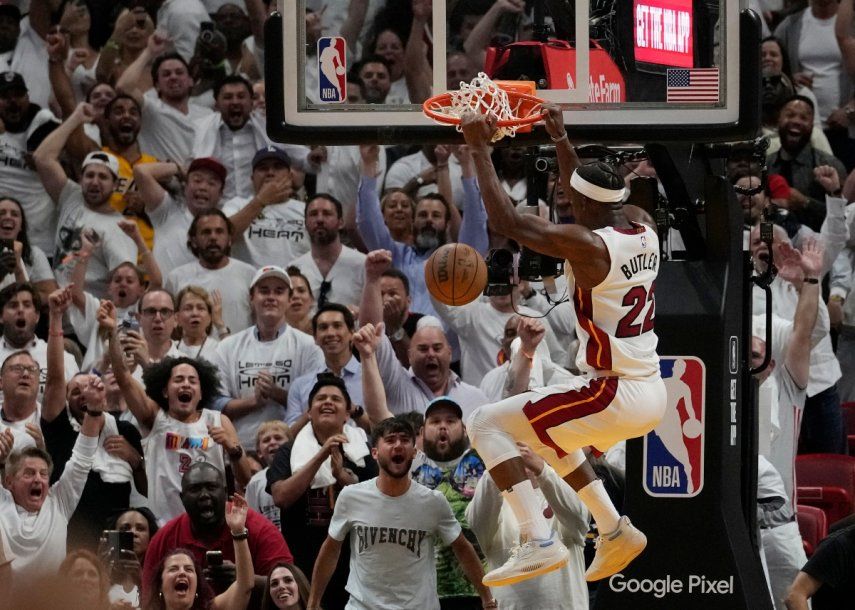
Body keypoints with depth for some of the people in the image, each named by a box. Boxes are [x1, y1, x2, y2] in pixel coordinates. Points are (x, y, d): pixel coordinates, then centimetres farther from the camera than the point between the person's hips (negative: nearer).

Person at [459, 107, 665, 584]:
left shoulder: (586, 245, -18)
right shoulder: (643, 227, 4)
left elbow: (506, 221, -14)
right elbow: (596, 204, 26)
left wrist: (481, 150, -5)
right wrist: (561, 139, 31)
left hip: (615, 398, -9)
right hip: (653, 395, 9)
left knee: (488, 425, -1)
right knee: (548, 430, 33)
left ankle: (540, 542, -13)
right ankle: (615, 532, 28)